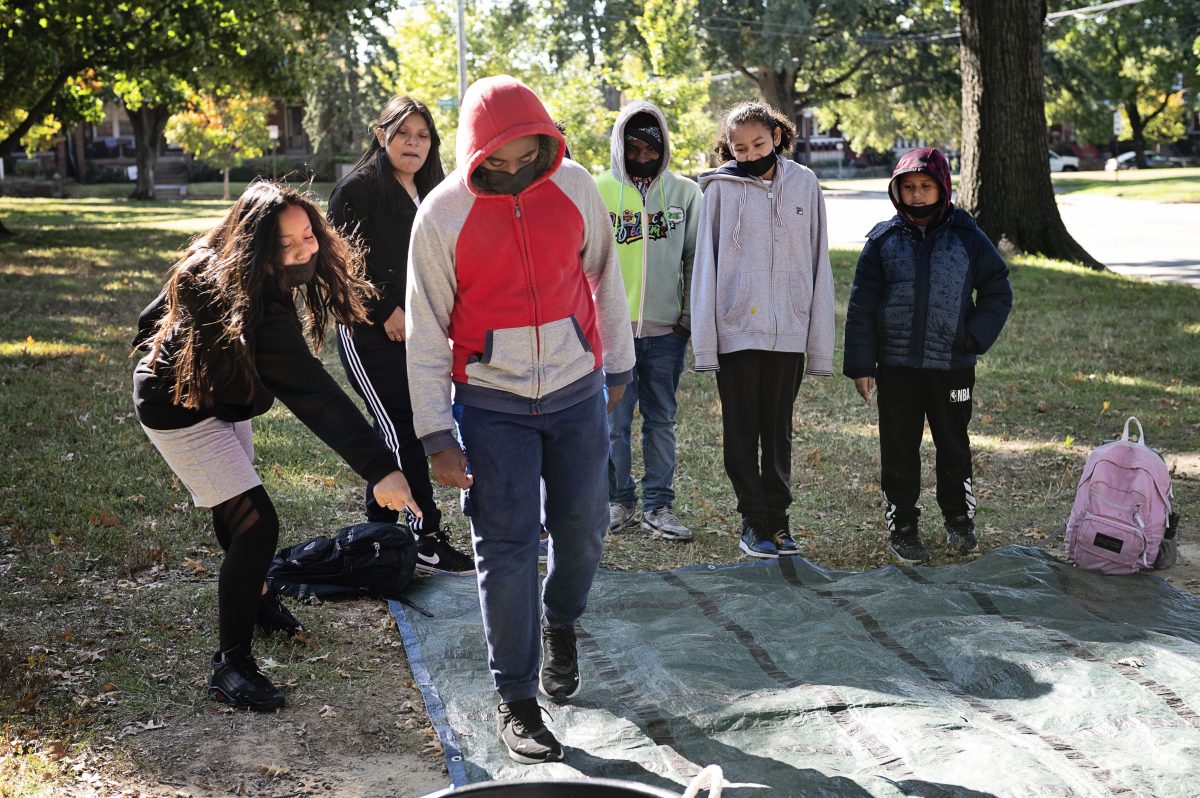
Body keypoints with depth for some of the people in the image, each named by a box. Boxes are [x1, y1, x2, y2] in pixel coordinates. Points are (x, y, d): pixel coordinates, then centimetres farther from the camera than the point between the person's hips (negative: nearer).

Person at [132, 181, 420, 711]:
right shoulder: (260, 312, -39)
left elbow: (165, 307, 6)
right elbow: (315, 398, -44)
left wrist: (155, 339, 26)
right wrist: (380, 469, -47)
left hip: (217, 396, 10)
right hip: (183, 413, -10)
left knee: (235, 505, 25)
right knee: (255, 524, -15)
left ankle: (248, 596, 49)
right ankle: (230, 667, -9)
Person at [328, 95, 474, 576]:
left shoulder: (426, 195, 16)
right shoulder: (358, 189, -8)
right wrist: (385, 312, -14)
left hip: (412, 335, 8)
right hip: (369, 334, -8)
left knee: (394, 434, 11)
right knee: (404, 432, -11)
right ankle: (428, 544, -8)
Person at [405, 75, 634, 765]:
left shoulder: (575, 187, -5)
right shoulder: (443, 214, -12)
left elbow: (604, 278, 9)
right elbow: (426, 331, -8)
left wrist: (618, 365, 15)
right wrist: (438, 436, -9)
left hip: (577, 393, 3)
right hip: (491, 404, -2)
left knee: (584, 529, 11)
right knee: (506, 550, -1)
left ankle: (560, 622, 44)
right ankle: (517, 702, 13)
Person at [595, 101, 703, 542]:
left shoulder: (685, 193, 5)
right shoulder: (598, 191, 1)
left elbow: (696, 259, 8)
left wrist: (689, 315, 3)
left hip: (666, 328, 1)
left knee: (661, 421, 8)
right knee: (614, 423, 3)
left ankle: (658, 506, 16)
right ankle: (620, 501, 18)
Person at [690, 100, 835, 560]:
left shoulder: (804, 184, 5)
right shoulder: (721, 188, -1)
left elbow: (818, 264, 6)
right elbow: (705, 264, -1)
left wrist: (820, 343, 2)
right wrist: (705, 340, -7)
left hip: (788, 331, 2)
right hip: (736, 328, -1)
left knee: (779, 430, 10)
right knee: (742, 431, 5)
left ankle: (777, 518, 19)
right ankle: (754, 521, 15)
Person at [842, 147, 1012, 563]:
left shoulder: (967, 237, -1)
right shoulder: (883, 239, 0)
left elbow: (998, 293, 7)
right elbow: (861, 306, 1)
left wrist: (973, 339, -6)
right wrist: (860, 365, -3)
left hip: (952, 366, 0)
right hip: (896, 367, 0)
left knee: (954, 445, 14)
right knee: (899, 449, 6)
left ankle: (959, 519, 32)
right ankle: (901, 525, 19)